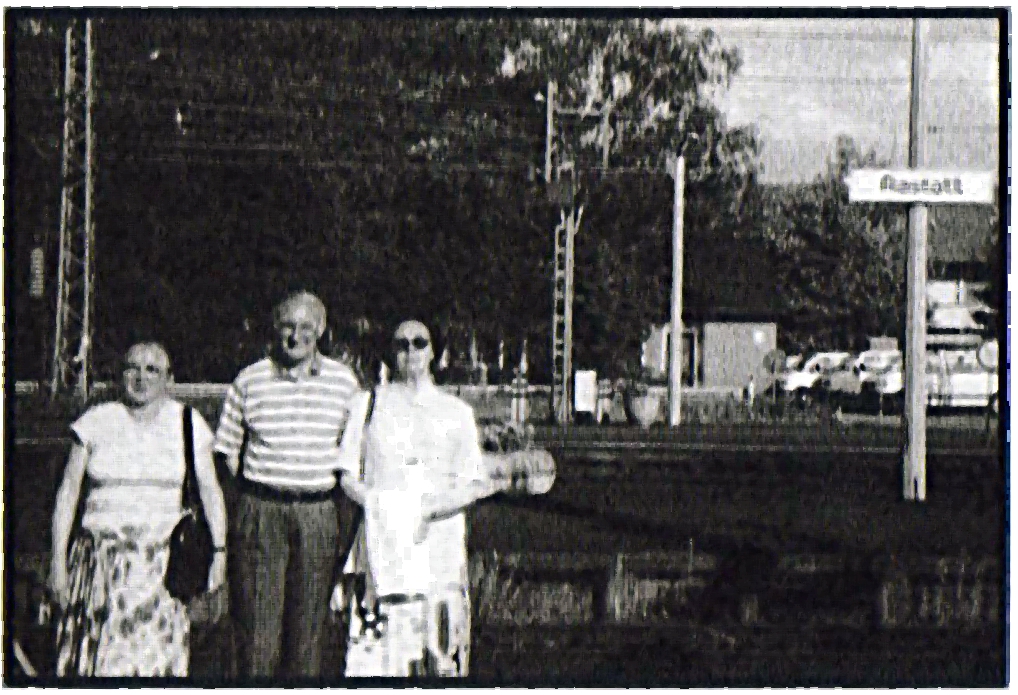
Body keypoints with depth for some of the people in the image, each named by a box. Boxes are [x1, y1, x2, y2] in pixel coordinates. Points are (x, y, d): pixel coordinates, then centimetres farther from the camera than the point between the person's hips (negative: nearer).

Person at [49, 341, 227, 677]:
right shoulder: (96, 422, 5)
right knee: (100, 656, -5)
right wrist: (58, 560, 2)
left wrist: (219, 551, -2)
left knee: (158, 659, -5)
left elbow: (210, 491, 7)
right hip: (102, 558, 0)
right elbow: (68, 492, 6)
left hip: (162, 561, 0)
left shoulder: (187, 423, 6)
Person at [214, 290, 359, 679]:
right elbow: (229, 449, 9)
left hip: (319, 513, 1)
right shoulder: (250, 380, 4)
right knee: (257, 621, -4)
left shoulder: (344, 381, 7)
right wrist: (257, 496, 2)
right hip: (260, 512, -1)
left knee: (310, 621, 5)